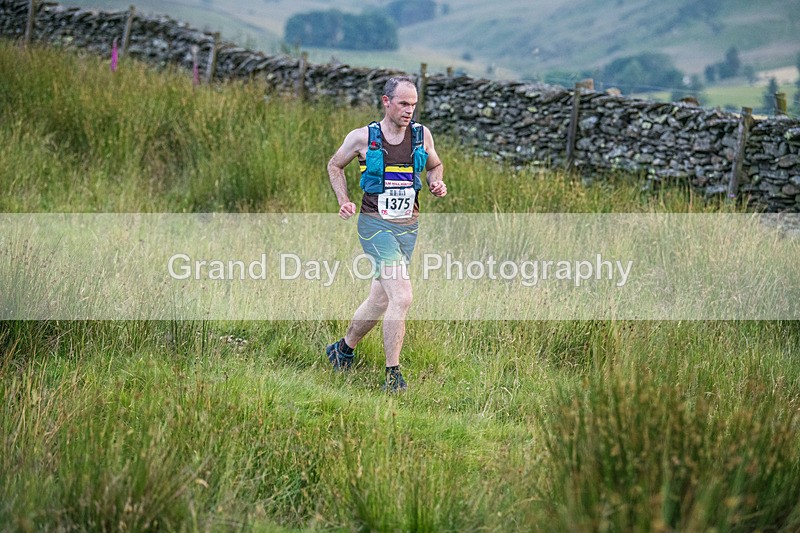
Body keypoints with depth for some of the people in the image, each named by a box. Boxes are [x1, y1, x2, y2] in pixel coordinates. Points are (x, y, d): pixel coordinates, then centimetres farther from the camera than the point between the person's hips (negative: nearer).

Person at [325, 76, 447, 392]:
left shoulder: (422, 135, 3)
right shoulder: (362, 138, -6)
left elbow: (434, 166, 22)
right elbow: (335, 166, 11)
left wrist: (436, 183, 0)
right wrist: (344, 201, -2)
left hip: (408, 226, 5)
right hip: (375, 224, -5)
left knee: (380, 300, 13)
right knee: (401, 297, -19)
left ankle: (343, 349, 38)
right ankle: (393, 375, -11)